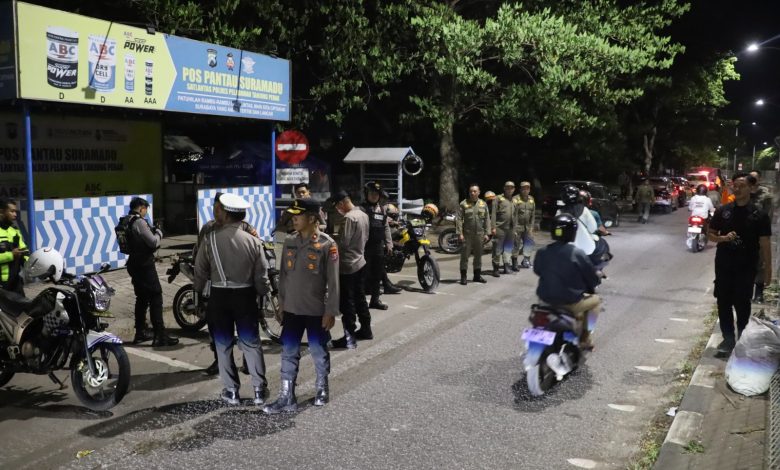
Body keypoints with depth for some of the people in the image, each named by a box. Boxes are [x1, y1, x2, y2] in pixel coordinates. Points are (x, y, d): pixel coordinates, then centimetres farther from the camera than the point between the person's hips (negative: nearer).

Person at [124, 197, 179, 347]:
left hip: (134, 264, 10)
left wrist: (151, 231, 9)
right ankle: (159, 335, -11)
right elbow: (153, 242, -19)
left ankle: (140, 332, 22)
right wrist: (158, 232, -1)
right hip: (145, 265, -10)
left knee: (142, 298, 17)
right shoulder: (139, 222, -17)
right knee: (156, 297, -9)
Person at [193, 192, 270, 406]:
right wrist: (261, 294, 11)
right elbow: (261, 276, -5)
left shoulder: (210, 239, -10)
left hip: (218, 296, -1)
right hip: (245, 295, 1)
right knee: (251, 343, 10)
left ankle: (231, 391, 16)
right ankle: (259, 390, 10)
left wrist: (199, 291, 13)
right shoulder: (253, 241, -8)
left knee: (223, 344, 12)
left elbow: (200, 270, -4)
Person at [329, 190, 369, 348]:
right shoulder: (363, 215, 8)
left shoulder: (349, 217, -20)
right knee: (360, 297, 19)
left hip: (347, 265, -9)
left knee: (347, 302, -3)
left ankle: (349, 338, 0)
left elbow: (343, 242, -21)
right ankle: (366, 329, 29)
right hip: (360, 262, 9)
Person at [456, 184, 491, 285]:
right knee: (465, 256, -2)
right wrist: (459, 233, -13)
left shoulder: (483, 204, 8)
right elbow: (459, 220, -6)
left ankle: (477, 275, 24)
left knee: (478, 255, 12)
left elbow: (487, 219, 10)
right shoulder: (463, 204, -3)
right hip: (467, 235, -4)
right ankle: (463, 276, 5)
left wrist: (486, 233, 4)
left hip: (479, 235, 4)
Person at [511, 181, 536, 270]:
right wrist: (514, 228, -15)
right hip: (518, 226, -5)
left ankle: (526, 261, 19)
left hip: (527, 226, 5)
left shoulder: (531, 199, 8)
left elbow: (533, 214, 11)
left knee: (529, 243, 5)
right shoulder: (515, 199, -9)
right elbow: (514, 214, -12)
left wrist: (531, 227, 5)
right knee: (516, 245, -2)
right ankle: (514, 264, 6)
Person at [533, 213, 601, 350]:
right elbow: (593, 279, -6)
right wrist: (590, 289, 17)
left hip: (545, 299, 5)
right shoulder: (578, 253, -16)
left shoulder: (542, 252, -4)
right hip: (569, 302, -5)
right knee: (596, 300, 24)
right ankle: (584, 338, 26)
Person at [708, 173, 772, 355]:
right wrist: (724, 238, -12)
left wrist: (768, 269, -5)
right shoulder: (722, 211, 3)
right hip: (723, 266, 3)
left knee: (742, 305, 4)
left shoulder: (759, 215, -4)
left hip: (746, 268, -2)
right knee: (724, 303, 7)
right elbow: (711, 235, 10)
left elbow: (765, 245, -3)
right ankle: (728, 339, 20)